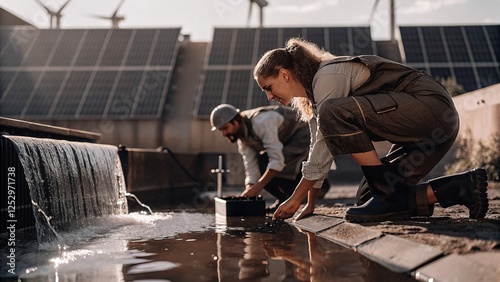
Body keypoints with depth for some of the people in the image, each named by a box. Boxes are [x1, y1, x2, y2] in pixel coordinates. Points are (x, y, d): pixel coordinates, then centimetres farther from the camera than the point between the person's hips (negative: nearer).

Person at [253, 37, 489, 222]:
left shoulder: (326, 77, -14)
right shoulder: (315, 90, 16)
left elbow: (324, 149, -14)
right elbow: (320, 147, 16)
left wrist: (295, 199, -5)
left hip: (430, 106, -10)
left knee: (334, 113, -26)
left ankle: (389, 195, -20)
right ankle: (464, 186, 2)